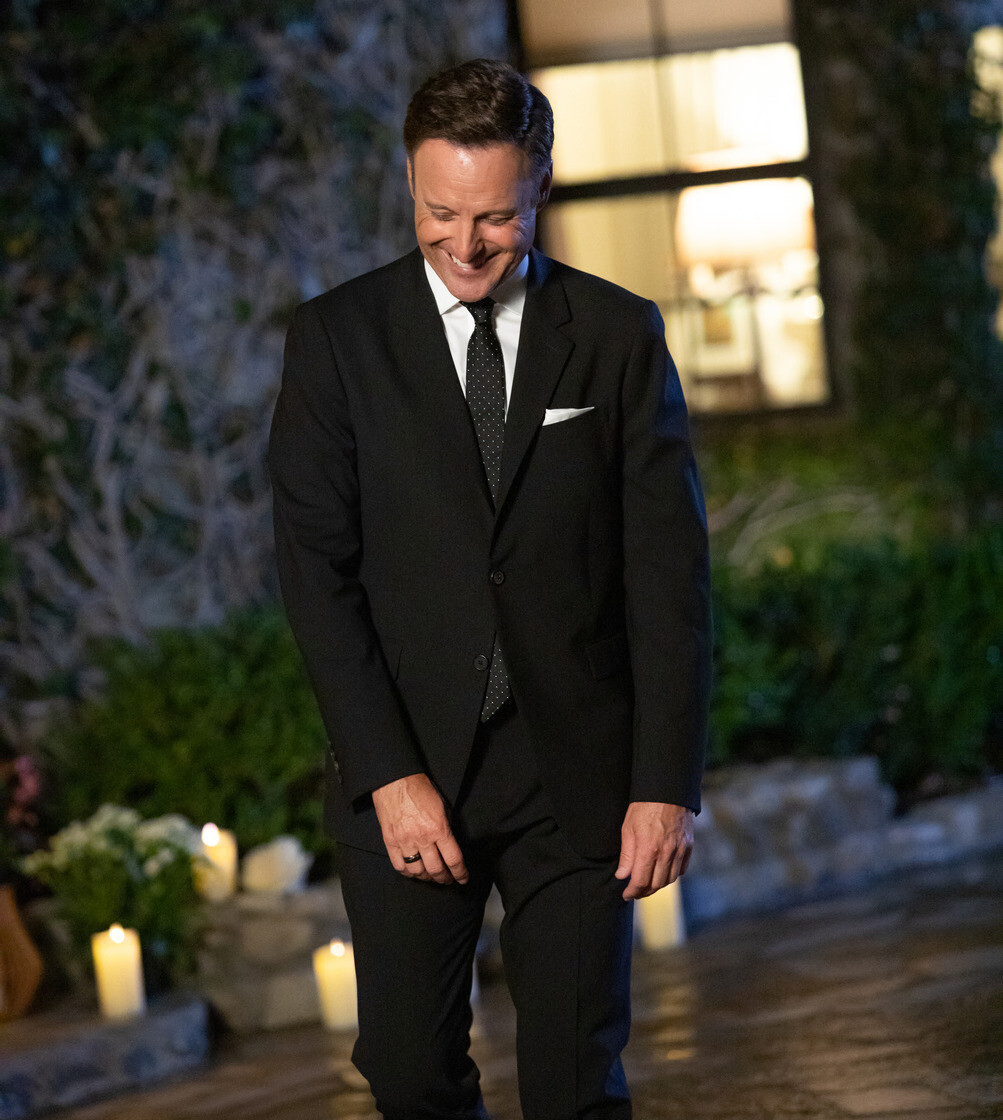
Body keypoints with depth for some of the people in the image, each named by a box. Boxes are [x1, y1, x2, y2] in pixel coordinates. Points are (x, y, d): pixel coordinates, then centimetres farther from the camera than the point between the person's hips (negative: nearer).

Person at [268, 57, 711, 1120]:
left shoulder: (618, 335, 2)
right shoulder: (337, 336, 0)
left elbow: (668, 567, 0)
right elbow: (316, 565, -4)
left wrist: (668, 784, -6)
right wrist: (387, 771, -12)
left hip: (576, 771, 0)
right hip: (407, 766, 0)